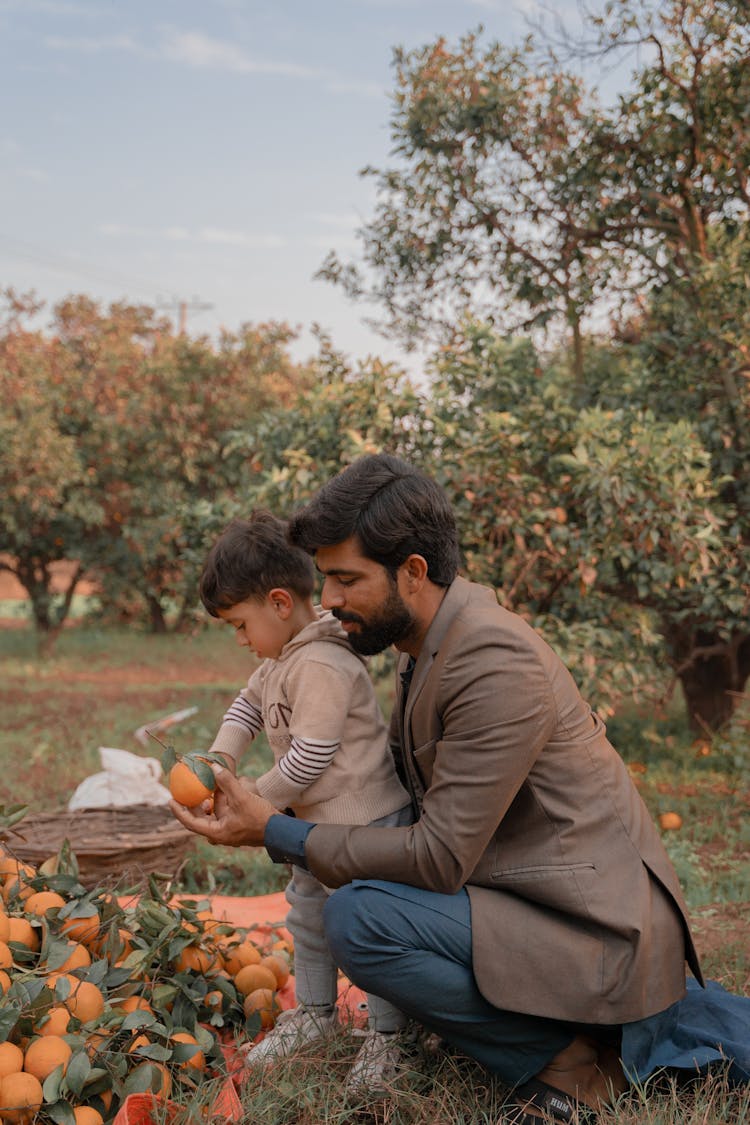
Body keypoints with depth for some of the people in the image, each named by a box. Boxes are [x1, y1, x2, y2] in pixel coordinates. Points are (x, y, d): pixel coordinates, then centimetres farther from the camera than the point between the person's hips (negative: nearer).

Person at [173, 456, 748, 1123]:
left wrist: (276, 834, -16)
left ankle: (571, 1063, -6)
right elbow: (409, 787, 16)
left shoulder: (495, 663, -23)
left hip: (599, 935, -10)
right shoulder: (426, 643, 8)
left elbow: (440, 859, -23)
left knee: (357, 920, -23)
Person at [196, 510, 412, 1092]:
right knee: (307, 913, 22)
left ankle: (386, 1034, 14)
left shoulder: (321, 667, -27)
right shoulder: (281, 657, 6)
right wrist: (220, 756, 2)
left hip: (363, 820, -11)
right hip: (318, 822, 11)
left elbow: (309, 759, -28)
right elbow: (248, 705, 19)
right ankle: (314, 1010, 39)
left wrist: (258, 795, -15)